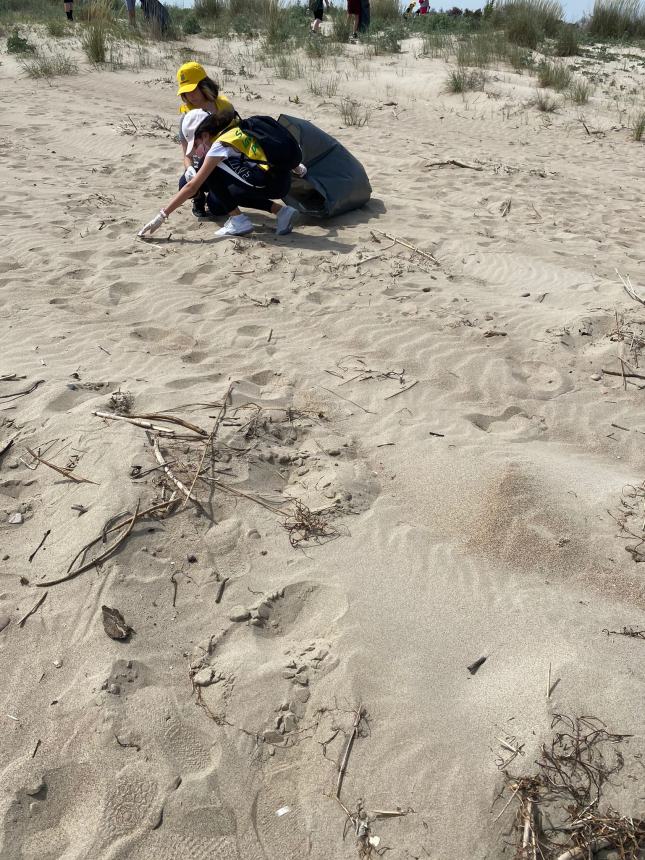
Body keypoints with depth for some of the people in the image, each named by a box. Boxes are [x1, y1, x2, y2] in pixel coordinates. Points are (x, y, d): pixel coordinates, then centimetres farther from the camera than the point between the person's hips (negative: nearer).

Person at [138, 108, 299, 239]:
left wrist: (162, 216, -5)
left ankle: (239, 221, 0)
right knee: (216, 202, 17)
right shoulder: (236, 129, 15)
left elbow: (192, 186, -8)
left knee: (213, 171, -1)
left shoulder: (220, 145, -7)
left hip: (270, 183, -8)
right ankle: (280, 211, 13)